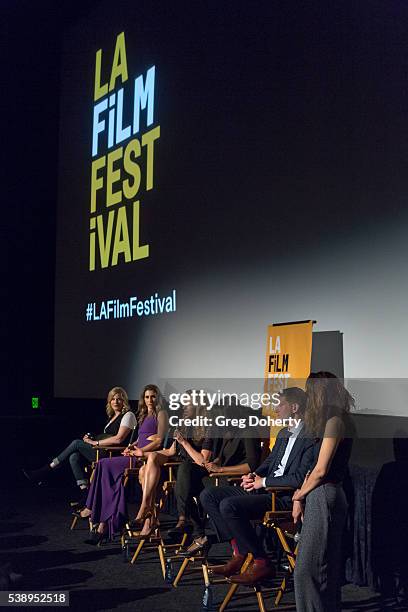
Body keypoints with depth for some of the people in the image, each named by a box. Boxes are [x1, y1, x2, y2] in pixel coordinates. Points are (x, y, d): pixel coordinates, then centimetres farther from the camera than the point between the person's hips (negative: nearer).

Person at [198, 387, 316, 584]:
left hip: (285, 497, -10)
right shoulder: (283, 433, 18)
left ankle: (261, 563, -15)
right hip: (265, 488, 10)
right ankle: (238, 550, 1)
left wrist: (264, 482, -13)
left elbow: (300, 479, -21)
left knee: (229, 506, -28)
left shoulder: (310, 438, -13)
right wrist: (253, 476, 4)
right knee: (208, 496, 1)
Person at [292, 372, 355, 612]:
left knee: (308, 569, -7)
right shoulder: (332, 420, 17)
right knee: (325, 569, 13)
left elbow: (321, 470, -16)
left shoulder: (335, 420, -13)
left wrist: (299, 495, -2)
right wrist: (301, 493, 7)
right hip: (321, 496, 10)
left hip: (324, 497, -10)